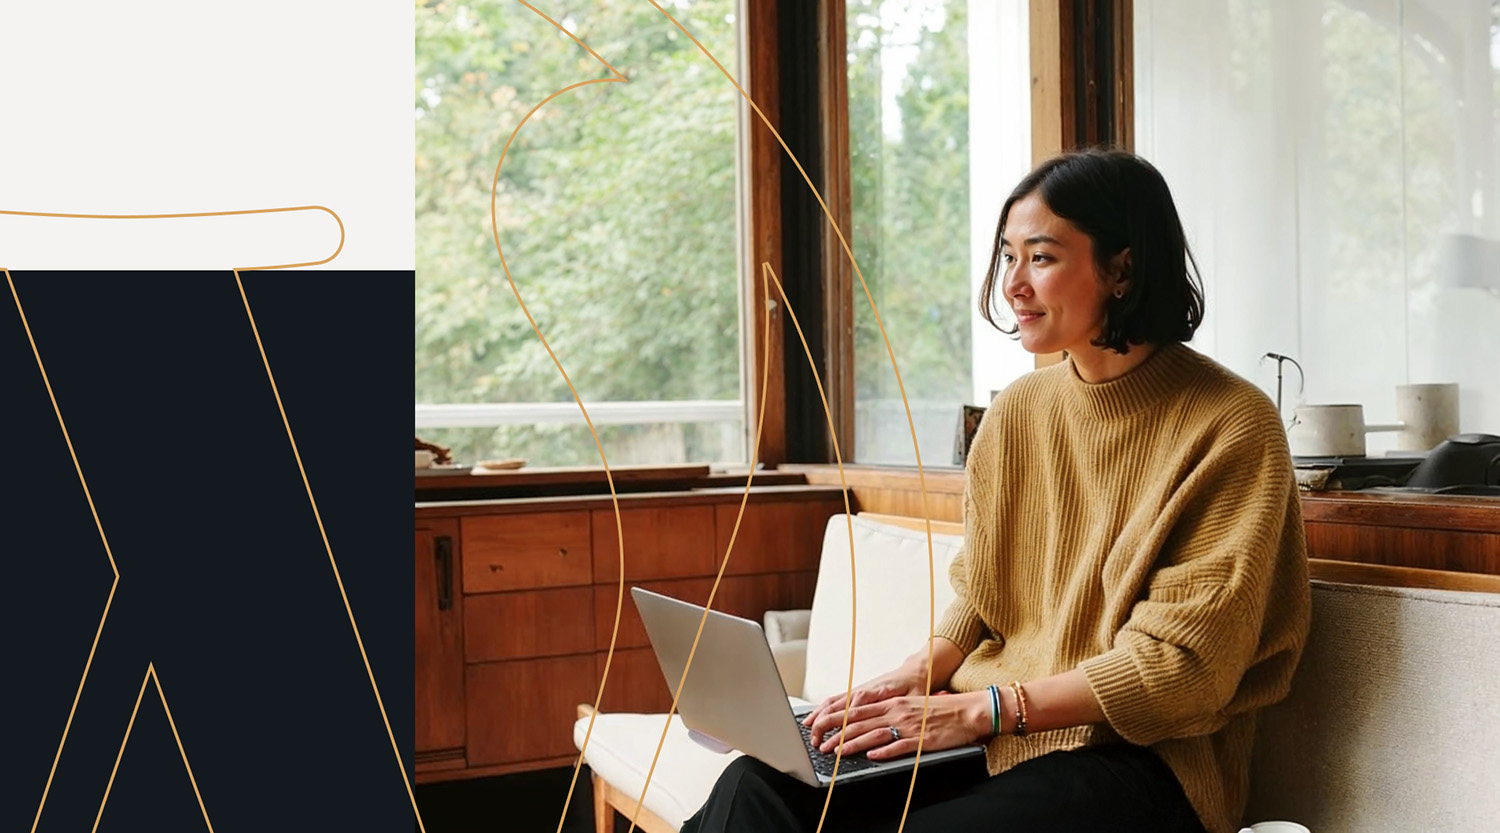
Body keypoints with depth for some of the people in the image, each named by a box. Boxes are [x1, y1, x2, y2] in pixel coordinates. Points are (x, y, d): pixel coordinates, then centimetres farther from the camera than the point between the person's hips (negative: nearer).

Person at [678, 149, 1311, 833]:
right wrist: (915, 676, -5)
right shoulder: (1015, 413, 10)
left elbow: (1181, 663, -13)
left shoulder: (1232, 426, -8)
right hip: (987, 736, 5)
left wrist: (981, 707, -17)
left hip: (1137, 759, -5)